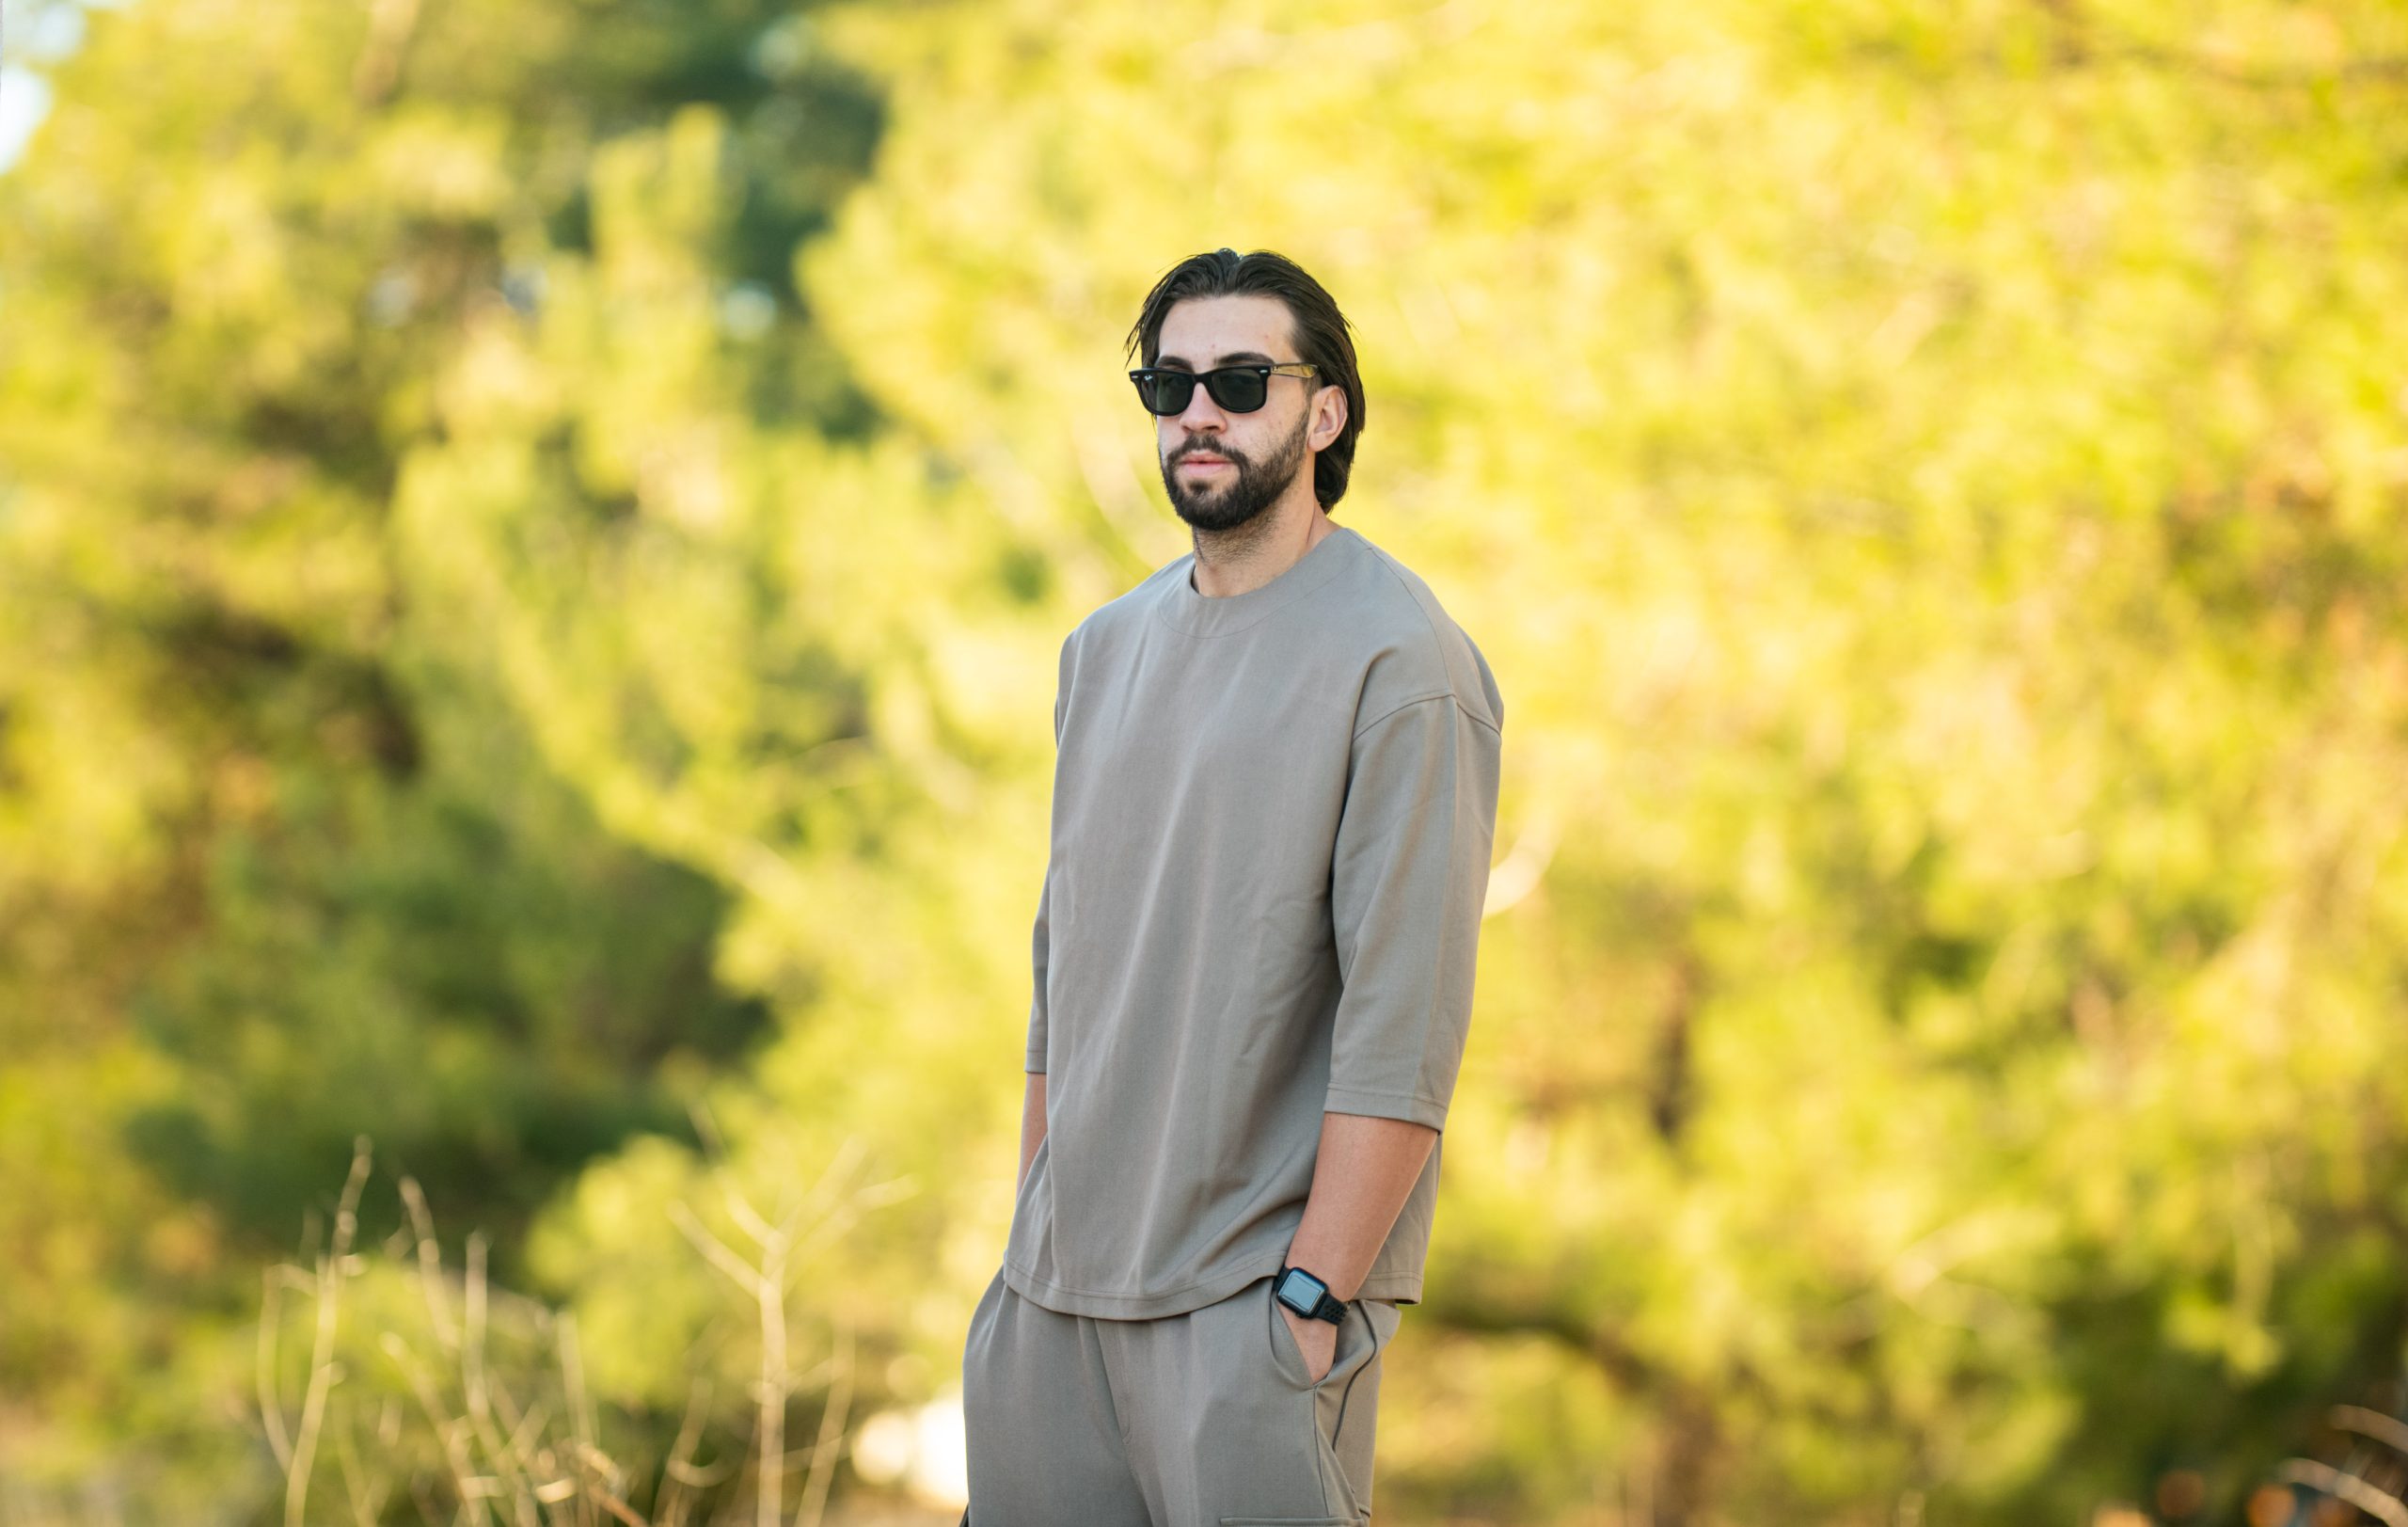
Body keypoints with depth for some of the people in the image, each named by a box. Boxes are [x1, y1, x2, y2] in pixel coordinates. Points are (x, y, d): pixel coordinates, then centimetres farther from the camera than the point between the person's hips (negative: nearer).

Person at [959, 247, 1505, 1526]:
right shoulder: (1107, 647, 13)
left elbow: (1405, 1023, -15)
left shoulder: (1401, 663, -10)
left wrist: (1311, 1295, -18)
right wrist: (1030, 1222, 14)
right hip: (1056, 1278, 7)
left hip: (1256, 1289, -6)